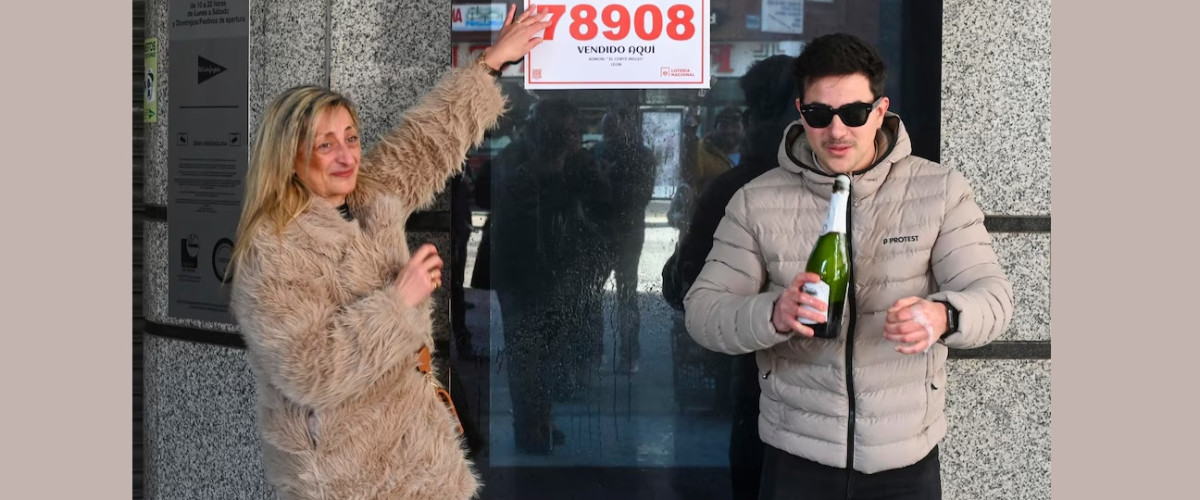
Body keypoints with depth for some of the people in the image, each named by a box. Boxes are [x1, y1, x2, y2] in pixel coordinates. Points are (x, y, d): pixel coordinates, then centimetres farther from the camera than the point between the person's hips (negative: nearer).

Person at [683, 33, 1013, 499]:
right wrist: (773, 315, -29)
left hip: (907, 459, 0)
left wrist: (943, 316, -33)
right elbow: (702, 311, -6)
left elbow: (991, 294, -8)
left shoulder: (940, 191, -3)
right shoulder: (756, 202, -3)